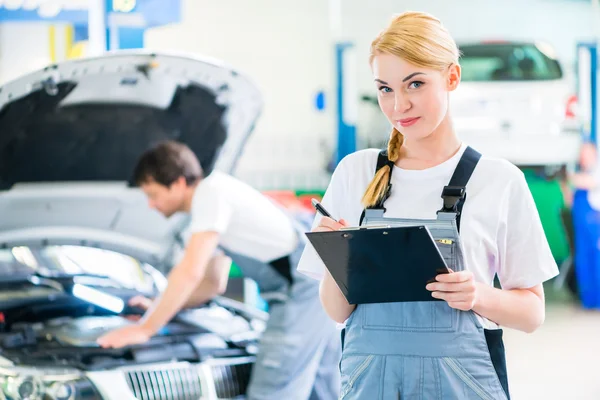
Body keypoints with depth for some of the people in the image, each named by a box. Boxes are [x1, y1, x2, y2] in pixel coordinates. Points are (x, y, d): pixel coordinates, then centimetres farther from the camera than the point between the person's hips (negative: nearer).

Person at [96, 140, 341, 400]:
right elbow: (213, 283, 28)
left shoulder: (210, 193, -12)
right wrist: (158, 308, 24)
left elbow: (190, 273, -18)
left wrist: (145, 328, -13)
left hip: (302, 291, -11)